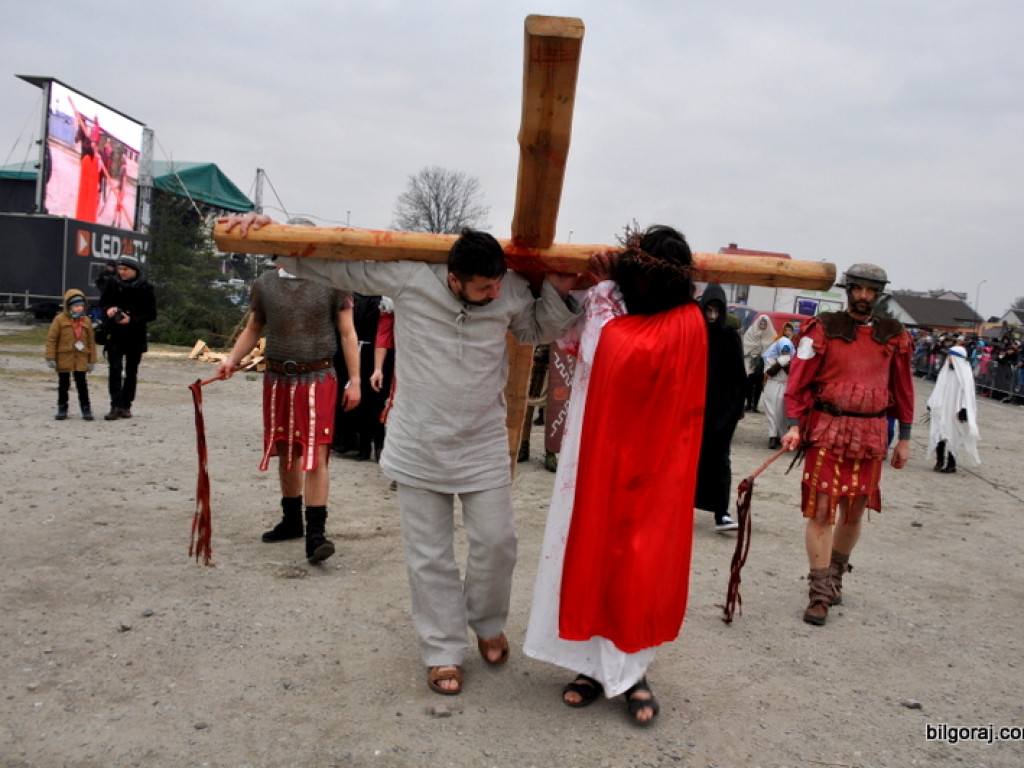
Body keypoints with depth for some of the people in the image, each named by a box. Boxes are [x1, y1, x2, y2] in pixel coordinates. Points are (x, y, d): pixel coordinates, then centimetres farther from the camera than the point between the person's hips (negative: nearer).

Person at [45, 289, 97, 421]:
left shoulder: (86, 321, 5)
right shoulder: (60, 319, -4)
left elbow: (91, 341, 9)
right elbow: (51, 339, -4)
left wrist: (91, 360, 7)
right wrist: (51, 358, -8)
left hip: (81, 359, 1)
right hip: (64, 358, -1)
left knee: (82, 384, 3)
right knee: (63, 384, 8)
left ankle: (86, 408, 10)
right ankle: (62, 408, 19)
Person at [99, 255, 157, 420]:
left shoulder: (145, 289, -6)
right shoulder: (113, 285, 2)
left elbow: (152, 314, -6)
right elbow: (103, 301, 16)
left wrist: (132, 319, -20)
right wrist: (108, 309, -8)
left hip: (135, 337, -1)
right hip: (115, 335, 1)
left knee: (131, 372, 8)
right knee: (115, 369, -8)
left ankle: (126, 405, 17)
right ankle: (116, 405, -9)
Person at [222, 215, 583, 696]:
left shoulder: (513, 291, -8)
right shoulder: (407, 276, -15)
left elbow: (535, 331, 14)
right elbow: (328, 261, -6)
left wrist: (558, 293, -4)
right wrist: (266, 232, -13)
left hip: (484, 448, 2)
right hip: (418, 449, -1)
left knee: (496, 543, 8)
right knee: (429, 556, 7)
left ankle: (488, 623, 38)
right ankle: (442, 652, 25)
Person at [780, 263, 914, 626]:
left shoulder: (894, 336, 9)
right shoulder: (824, 329, -1)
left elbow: (903, 389, 14)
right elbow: (798, 381, -4)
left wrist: (904, 438, 13)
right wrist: (794, 426, -14)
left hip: (871, 434, 3)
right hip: (827, 430, -3)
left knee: (854, 510, 11)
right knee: (821, 509, -6)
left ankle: (835, 574, 33)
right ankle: (820, 592, 2)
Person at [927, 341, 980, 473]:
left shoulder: (965, 374, -8)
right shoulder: (946, 371, 11)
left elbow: (967, 393, -12)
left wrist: (963, 410, -19)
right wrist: (931, 406, 14)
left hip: (954, 412, -5)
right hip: (942, 409, 6)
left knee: (952, 436, 1)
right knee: (939, 434, 0)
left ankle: (951, 464, 11)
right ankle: (939, 461, 7)